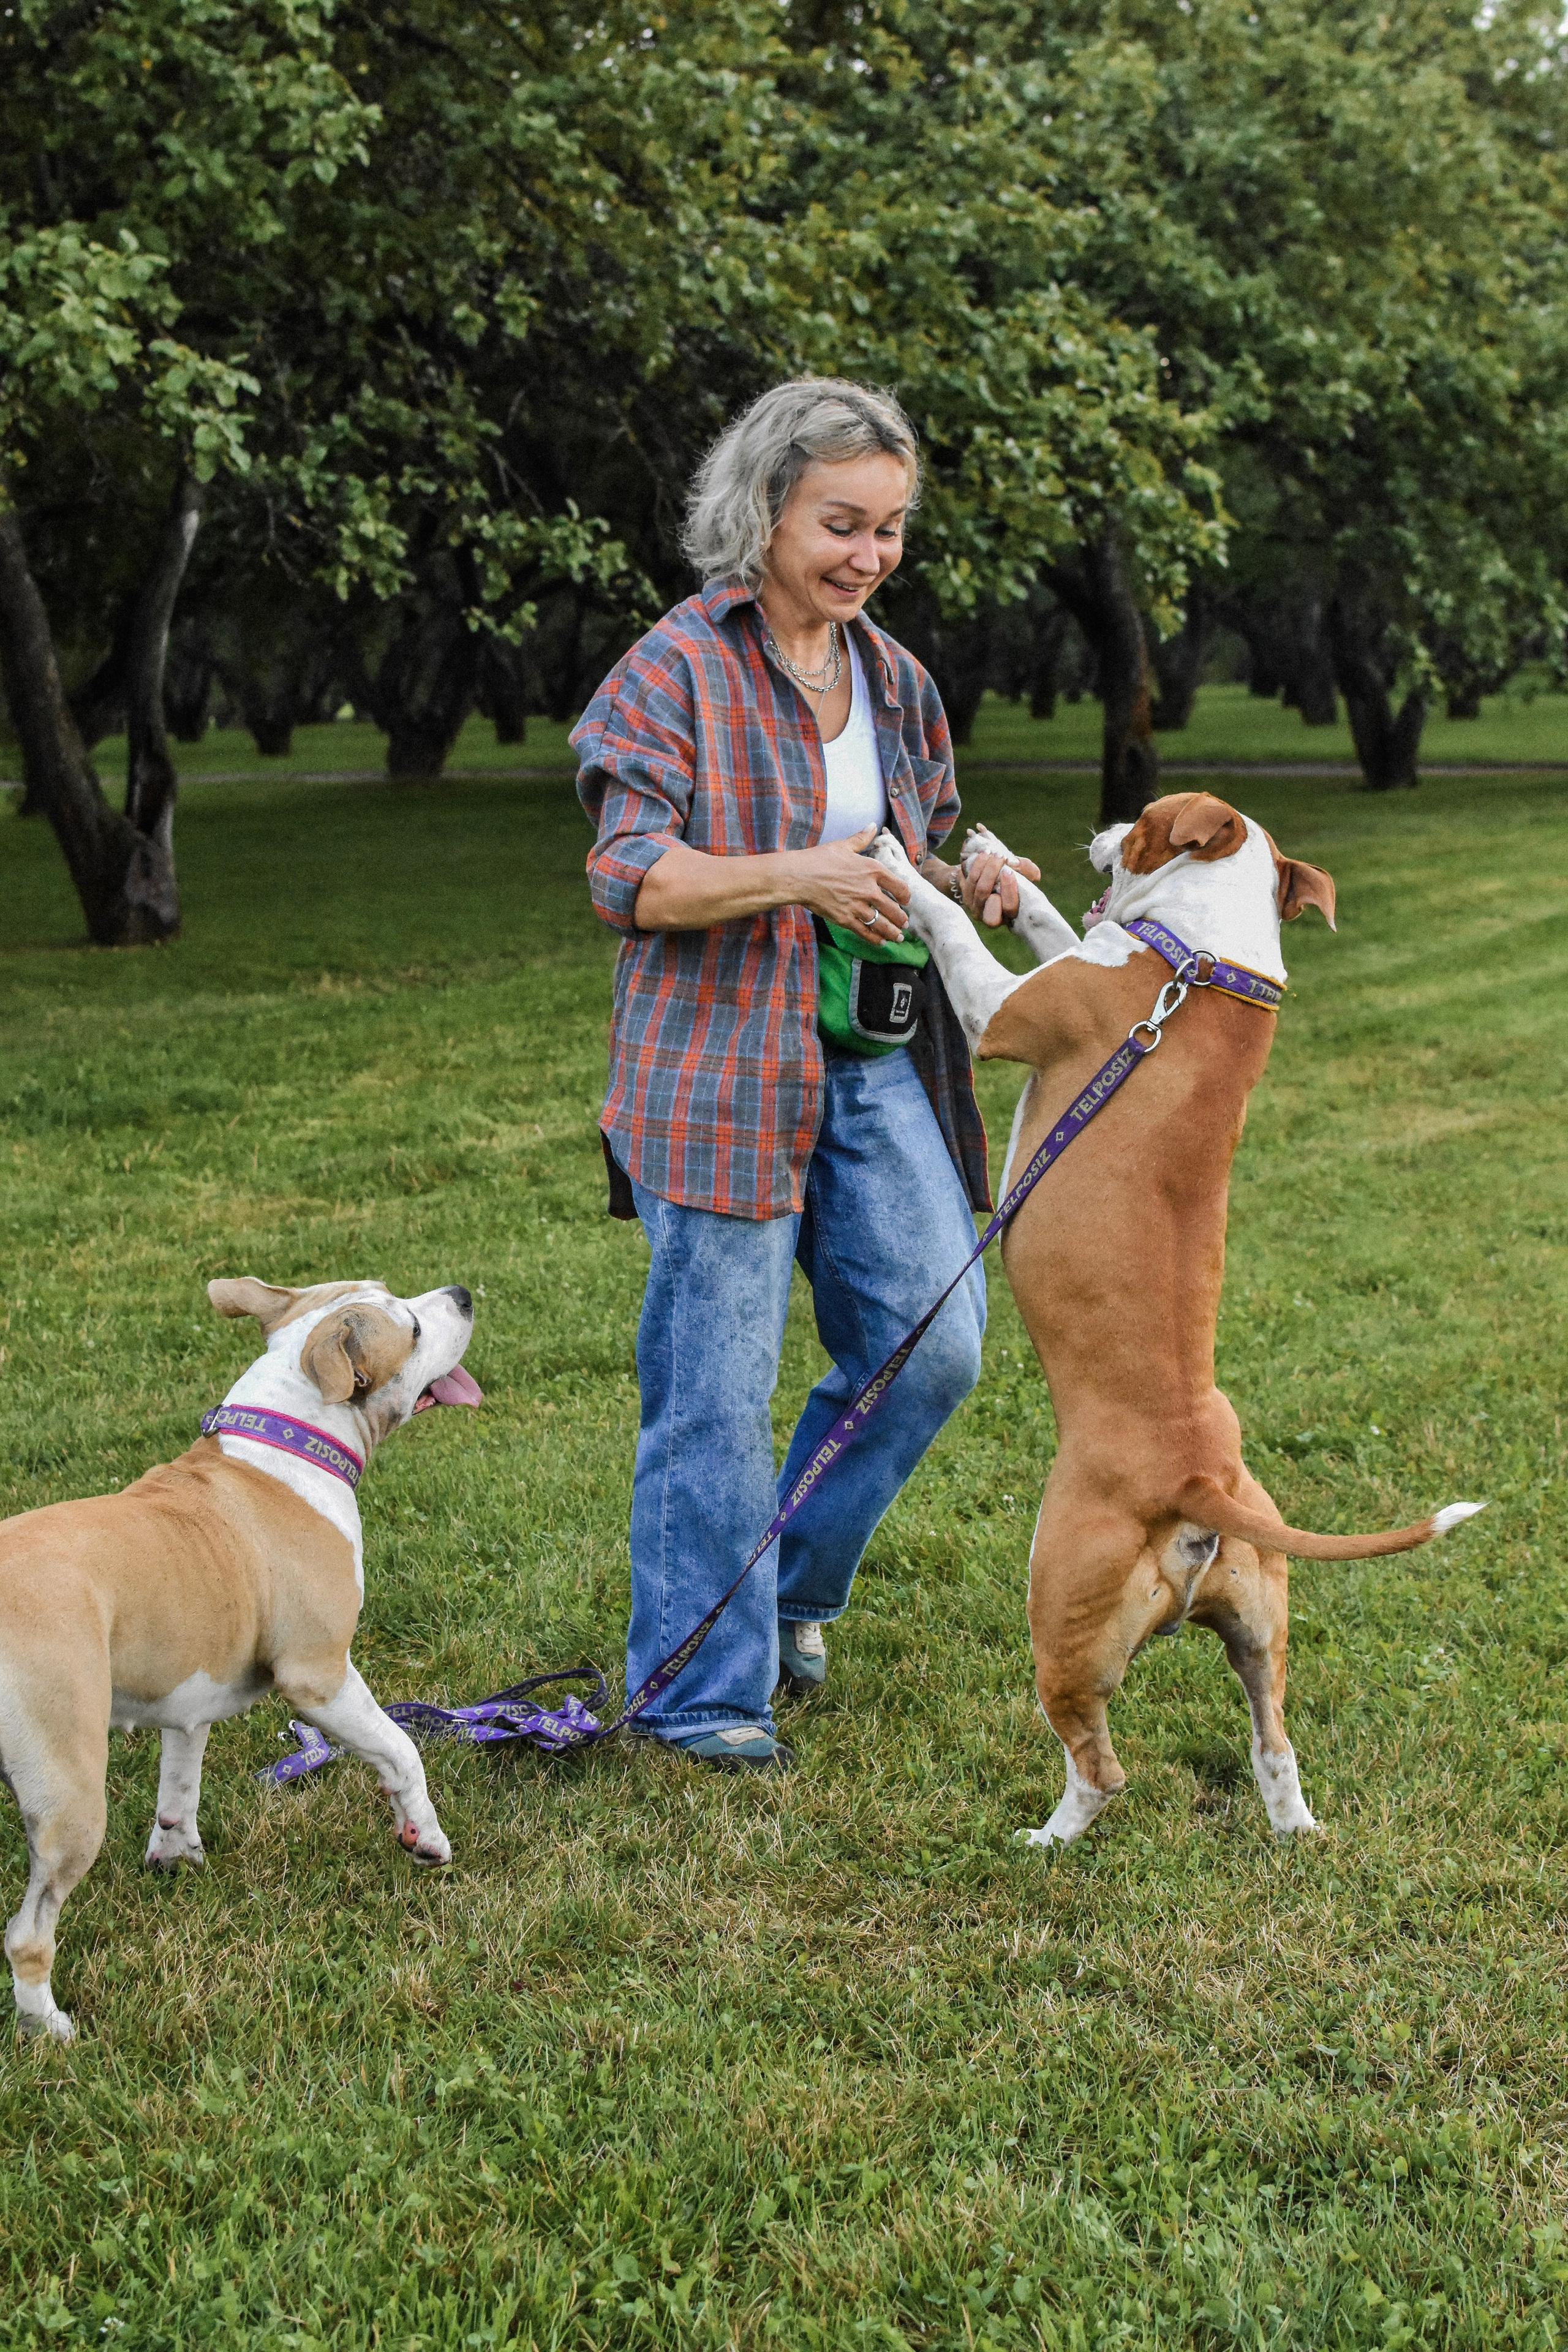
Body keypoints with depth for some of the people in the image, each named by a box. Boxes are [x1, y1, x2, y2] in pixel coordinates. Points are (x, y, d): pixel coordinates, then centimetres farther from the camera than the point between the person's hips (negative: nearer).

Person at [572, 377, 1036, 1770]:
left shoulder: (894, 679, 14)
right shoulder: (681, 669, -7)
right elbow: (630, 879, -13)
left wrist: (967, 882, 2)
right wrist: (794, 877, -26)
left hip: (878, 1066, 6)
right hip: (722, 1067, -6)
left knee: (933, 1345, 3)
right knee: (717, 1392, -2)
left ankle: (792, 1589, 26)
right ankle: (702, 1684, 12)